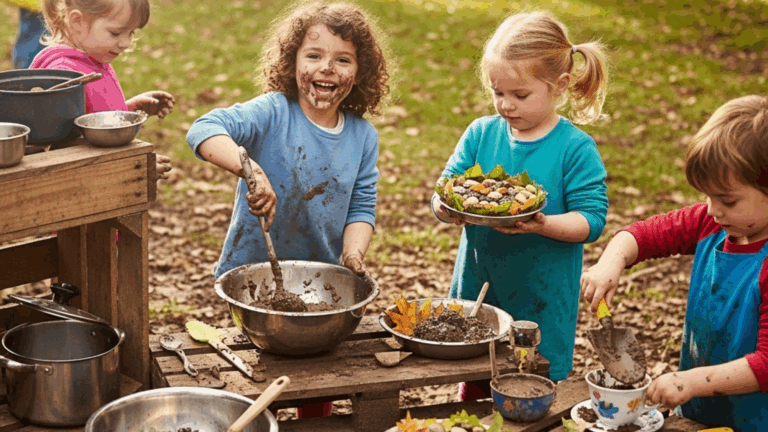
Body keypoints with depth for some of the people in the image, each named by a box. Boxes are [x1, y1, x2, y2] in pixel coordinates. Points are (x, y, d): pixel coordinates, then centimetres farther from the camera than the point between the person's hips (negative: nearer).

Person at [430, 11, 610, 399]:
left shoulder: (576, 148, -10)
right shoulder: (481, 134, 2)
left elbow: (592, 218, -14)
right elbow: (443, 199, 2)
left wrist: (543, 225, -31)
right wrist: (445, 206, -22)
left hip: (542, 298, -3)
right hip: (478, 288, 4)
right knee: (473, 394, 16)